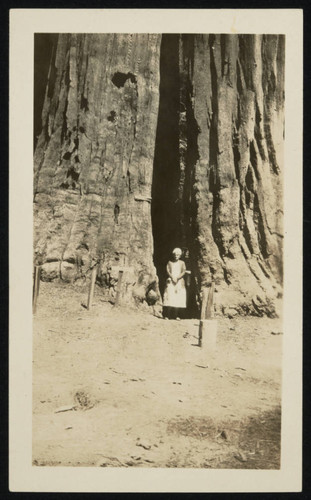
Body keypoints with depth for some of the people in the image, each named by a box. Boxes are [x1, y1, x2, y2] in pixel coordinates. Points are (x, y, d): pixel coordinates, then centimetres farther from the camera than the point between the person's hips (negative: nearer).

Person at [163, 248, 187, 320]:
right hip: (170, 281, -1)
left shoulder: (182, 263, 9)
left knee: (178, 298, -5)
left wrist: (177, 278, -13)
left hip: (179, 281, 1)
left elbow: (183, 272, 0)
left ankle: (177, 316, -4)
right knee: (169, 297, -9)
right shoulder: (170, 262, 10)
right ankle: (167, 315, -11)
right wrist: (172, 278, -14)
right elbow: (168, 271, 1)